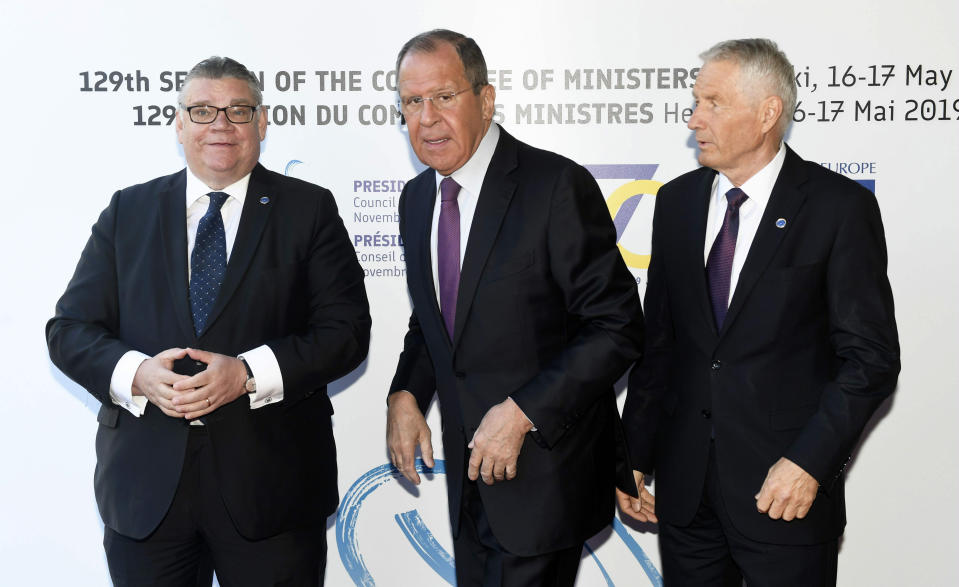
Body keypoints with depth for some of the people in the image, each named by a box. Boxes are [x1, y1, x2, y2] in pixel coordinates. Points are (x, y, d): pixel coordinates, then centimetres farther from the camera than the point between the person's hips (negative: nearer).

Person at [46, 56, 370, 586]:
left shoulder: (309, 210, 3)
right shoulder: (127, 211, 9)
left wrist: (248, 372, -18)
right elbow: (70, 329, 6)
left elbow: (347, 330, -5)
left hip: (268, 486, -1)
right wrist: (137, 373, -14)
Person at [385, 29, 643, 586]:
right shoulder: (417, 197, 6)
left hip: (544, 470, -6)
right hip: (469, 460, 7)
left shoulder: (558, 186, -17)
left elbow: (617, 327, -18)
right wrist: (406, 394, 0)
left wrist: (522, 412, -21)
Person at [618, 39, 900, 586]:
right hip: (683, 484, 4)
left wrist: (809, 461, -16)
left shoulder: (839, 206, -7)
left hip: (787, 492, -4)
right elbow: (658, 338, 10)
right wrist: (635, 453, 6)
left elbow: (871, 355, -8)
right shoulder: (677, 201, 7)